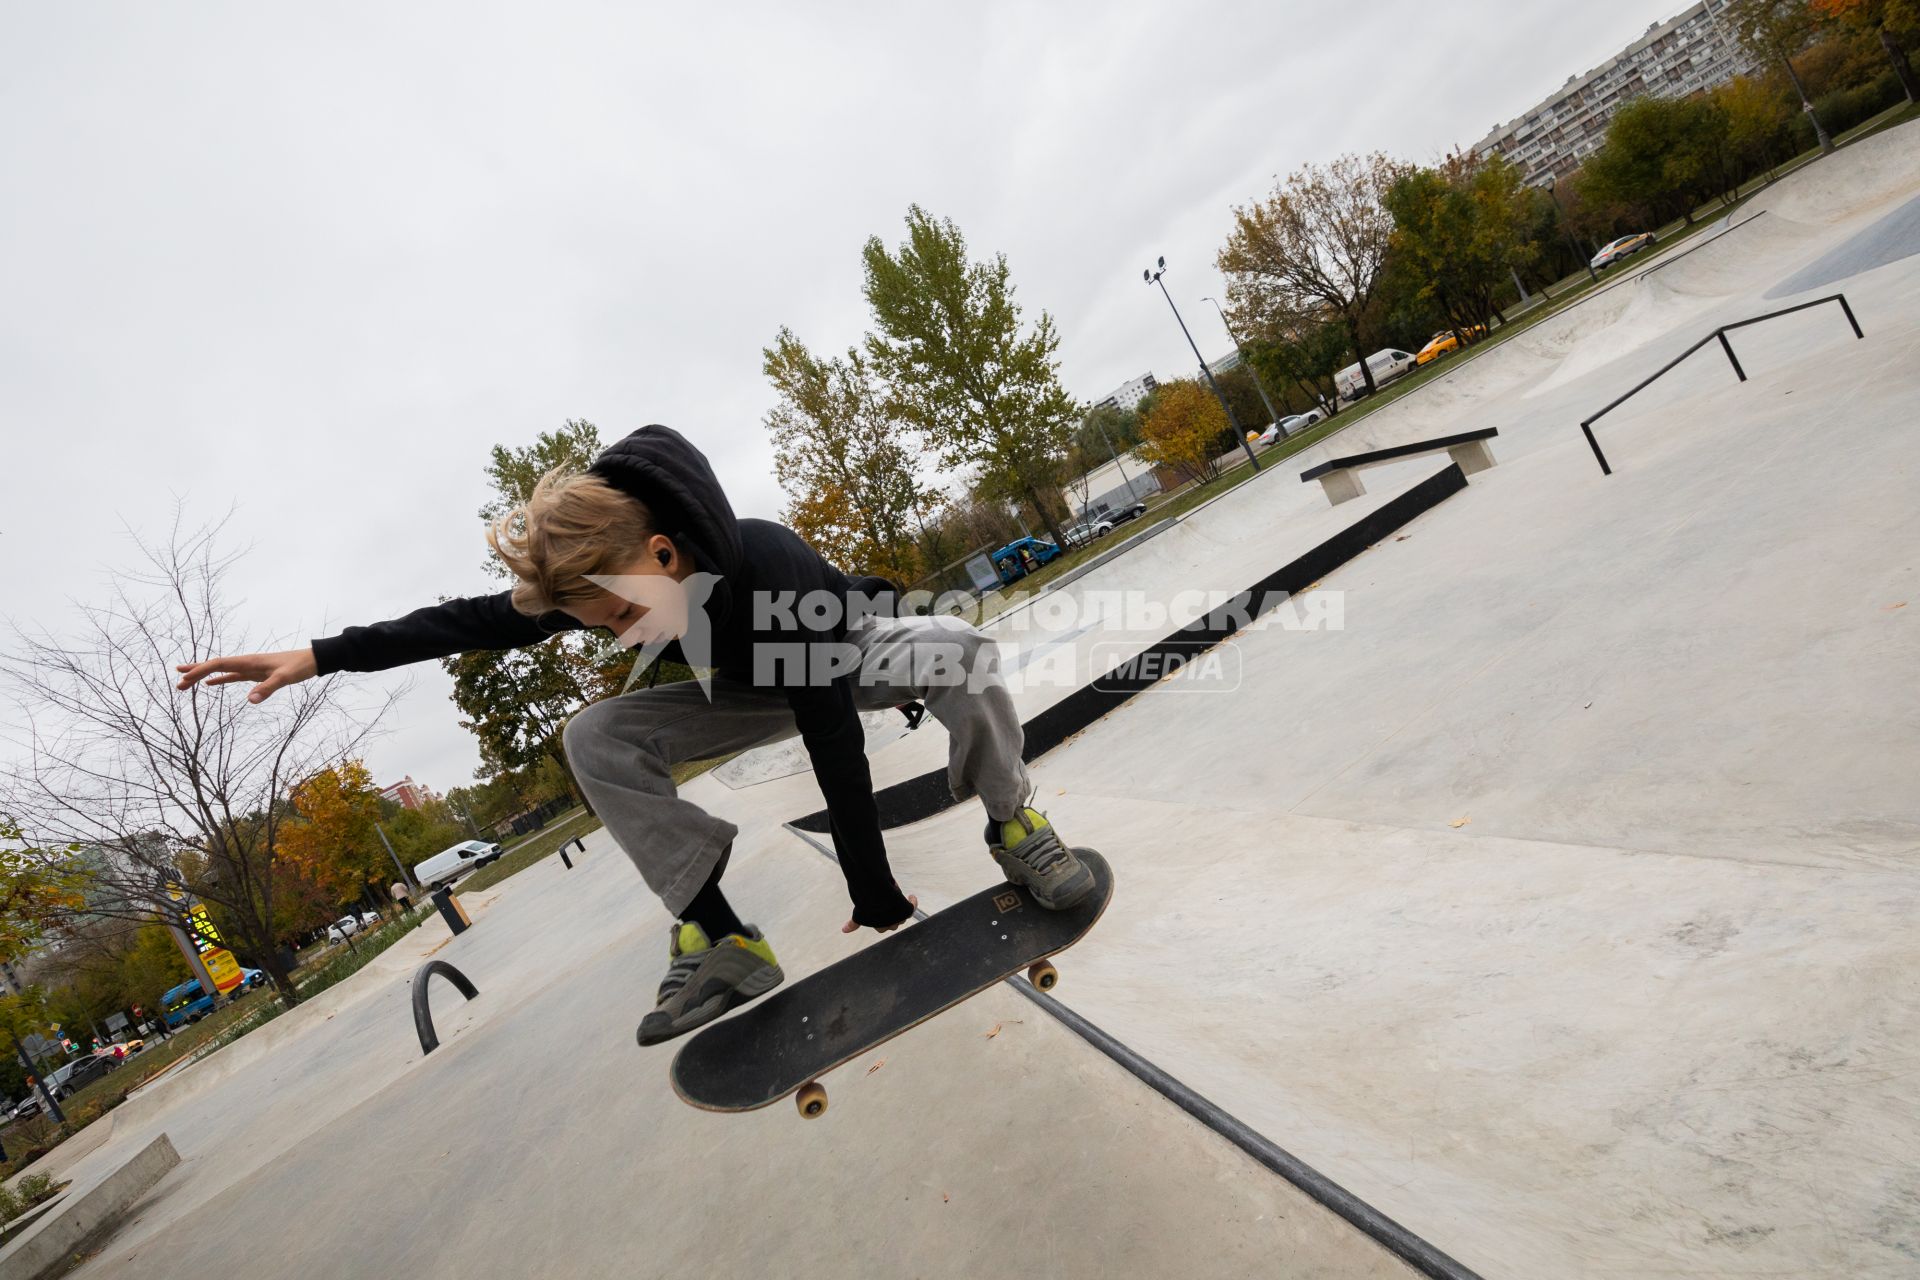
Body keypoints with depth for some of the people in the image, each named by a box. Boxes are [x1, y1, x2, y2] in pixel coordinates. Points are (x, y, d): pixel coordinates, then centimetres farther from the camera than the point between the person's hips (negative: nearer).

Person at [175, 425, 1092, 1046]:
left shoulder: (774, 569, -41)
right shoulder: (606, 575, -24)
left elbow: (836, 748, -39)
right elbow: (477, 620, -9)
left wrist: (872, 892, -33)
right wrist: (316, 657, -10)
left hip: (853, 657, -4)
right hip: (754, 696, 5)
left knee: (953, 648, -39)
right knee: (596, 739, -17)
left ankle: (1009, 818, -12)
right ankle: (721, 939, -15)